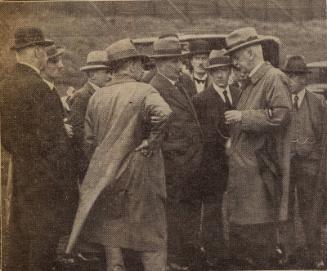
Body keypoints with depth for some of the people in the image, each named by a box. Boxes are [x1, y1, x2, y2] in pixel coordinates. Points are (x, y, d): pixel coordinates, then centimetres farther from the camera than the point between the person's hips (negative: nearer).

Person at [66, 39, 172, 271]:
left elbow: (90, 139, 10)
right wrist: (151, 141, -18)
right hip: (141, 176, -4)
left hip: (104, 176, 4)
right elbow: (163, 113, -32)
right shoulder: (144, 91, -11)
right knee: (151, 235, 7)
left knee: (111, 233, 13)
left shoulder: (97, 97, 5)